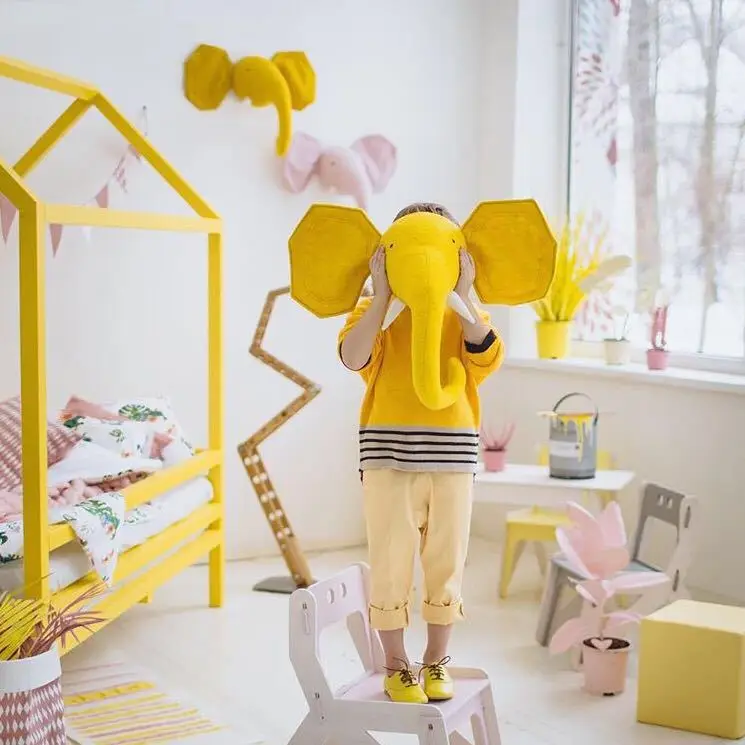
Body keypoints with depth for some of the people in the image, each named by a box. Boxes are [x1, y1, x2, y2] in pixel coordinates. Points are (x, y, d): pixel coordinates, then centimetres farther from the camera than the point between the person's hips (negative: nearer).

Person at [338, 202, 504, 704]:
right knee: (390, 566, 3)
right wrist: (383, 293, -17)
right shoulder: (374, 313, 5)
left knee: (446, 565, 10)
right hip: (389, 456, -2)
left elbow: (487, 359, -10)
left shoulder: (465, 317, 10)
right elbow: (353, 357, -16)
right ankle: (395, 664, 18)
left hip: (452, 456, 2)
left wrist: (464, 295, -16)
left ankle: (437, 661, 26)